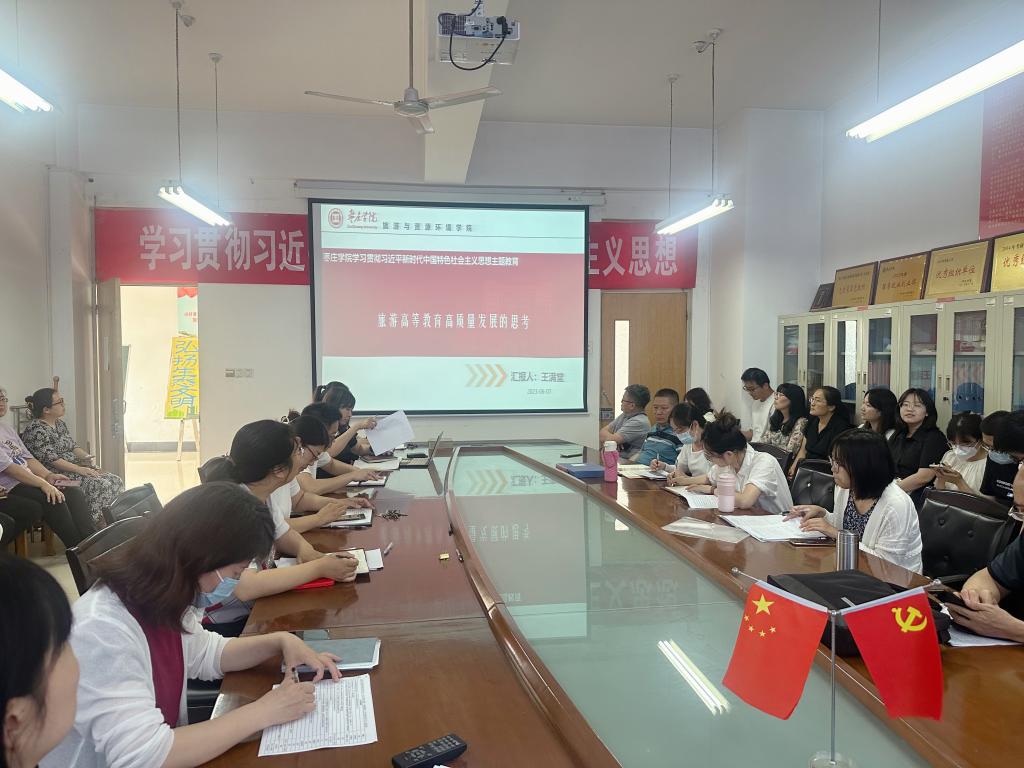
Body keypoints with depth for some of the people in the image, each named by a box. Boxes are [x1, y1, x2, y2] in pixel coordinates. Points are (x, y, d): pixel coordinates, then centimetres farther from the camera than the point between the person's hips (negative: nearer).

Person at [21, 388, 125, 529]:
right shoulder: (36, 430, -13)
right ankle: (99, 525, -20)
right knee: (101, 485, -28)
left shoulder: (60, 423, 15)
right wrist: (79, 469, -23)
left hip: (75, 467, 9)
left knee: (116, 482, -10)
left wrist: (85, 457, -3)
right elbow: (50, 459, -19)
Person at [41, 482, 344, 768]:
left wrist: (280, 641, -2)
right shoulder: (102, 630, -28)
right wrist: (263, 712, -25)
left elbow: (206, 654, 13)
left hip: (164, 743, 7)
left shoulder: (162, 600, -4)